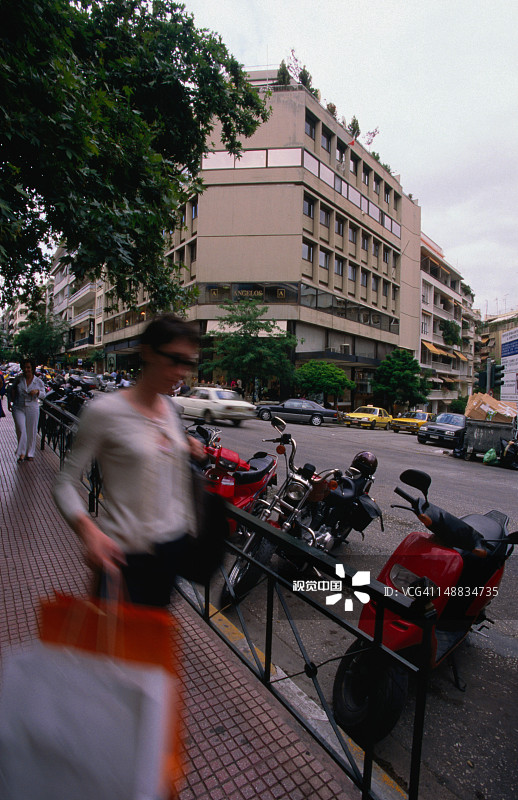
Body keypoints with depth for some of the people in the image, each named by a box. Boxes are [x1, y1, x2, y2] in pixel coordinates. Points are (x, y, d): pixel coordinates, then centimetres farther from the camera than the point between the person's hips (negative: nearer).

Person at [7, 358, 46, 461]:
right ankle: (21, 452, 9)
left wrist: (37, 391, -17)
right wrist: (10, 402, 8)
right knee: (21, 430, -10)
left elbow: (43, 395, 3)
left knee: (31, 432, 6)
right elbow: (12, 391, 15)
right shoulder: (18, 379, 1)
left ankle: (30, 454, 22)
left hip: (32, 408, 0)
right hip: (18, 408, 0)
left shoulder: (39, 381, 0)